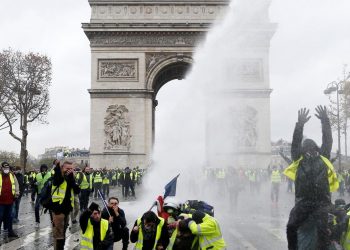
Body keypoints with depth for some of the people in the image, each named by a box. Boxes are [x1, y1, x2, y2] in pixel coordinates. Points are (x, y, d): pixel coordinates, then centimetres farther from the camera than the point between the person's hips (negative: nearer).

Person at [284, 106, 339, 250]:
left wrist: (325, 121, 1)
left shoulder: (323, 158, 13)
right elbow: (295, 143, 0)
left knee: (323, 229, -17)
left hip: (322, 202, 0)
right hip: (303, 202, 0)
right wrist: (300, 124, -9)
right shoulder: (299, 159, 11)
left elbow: (327, 140, 6)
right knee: (291, 226, -14)